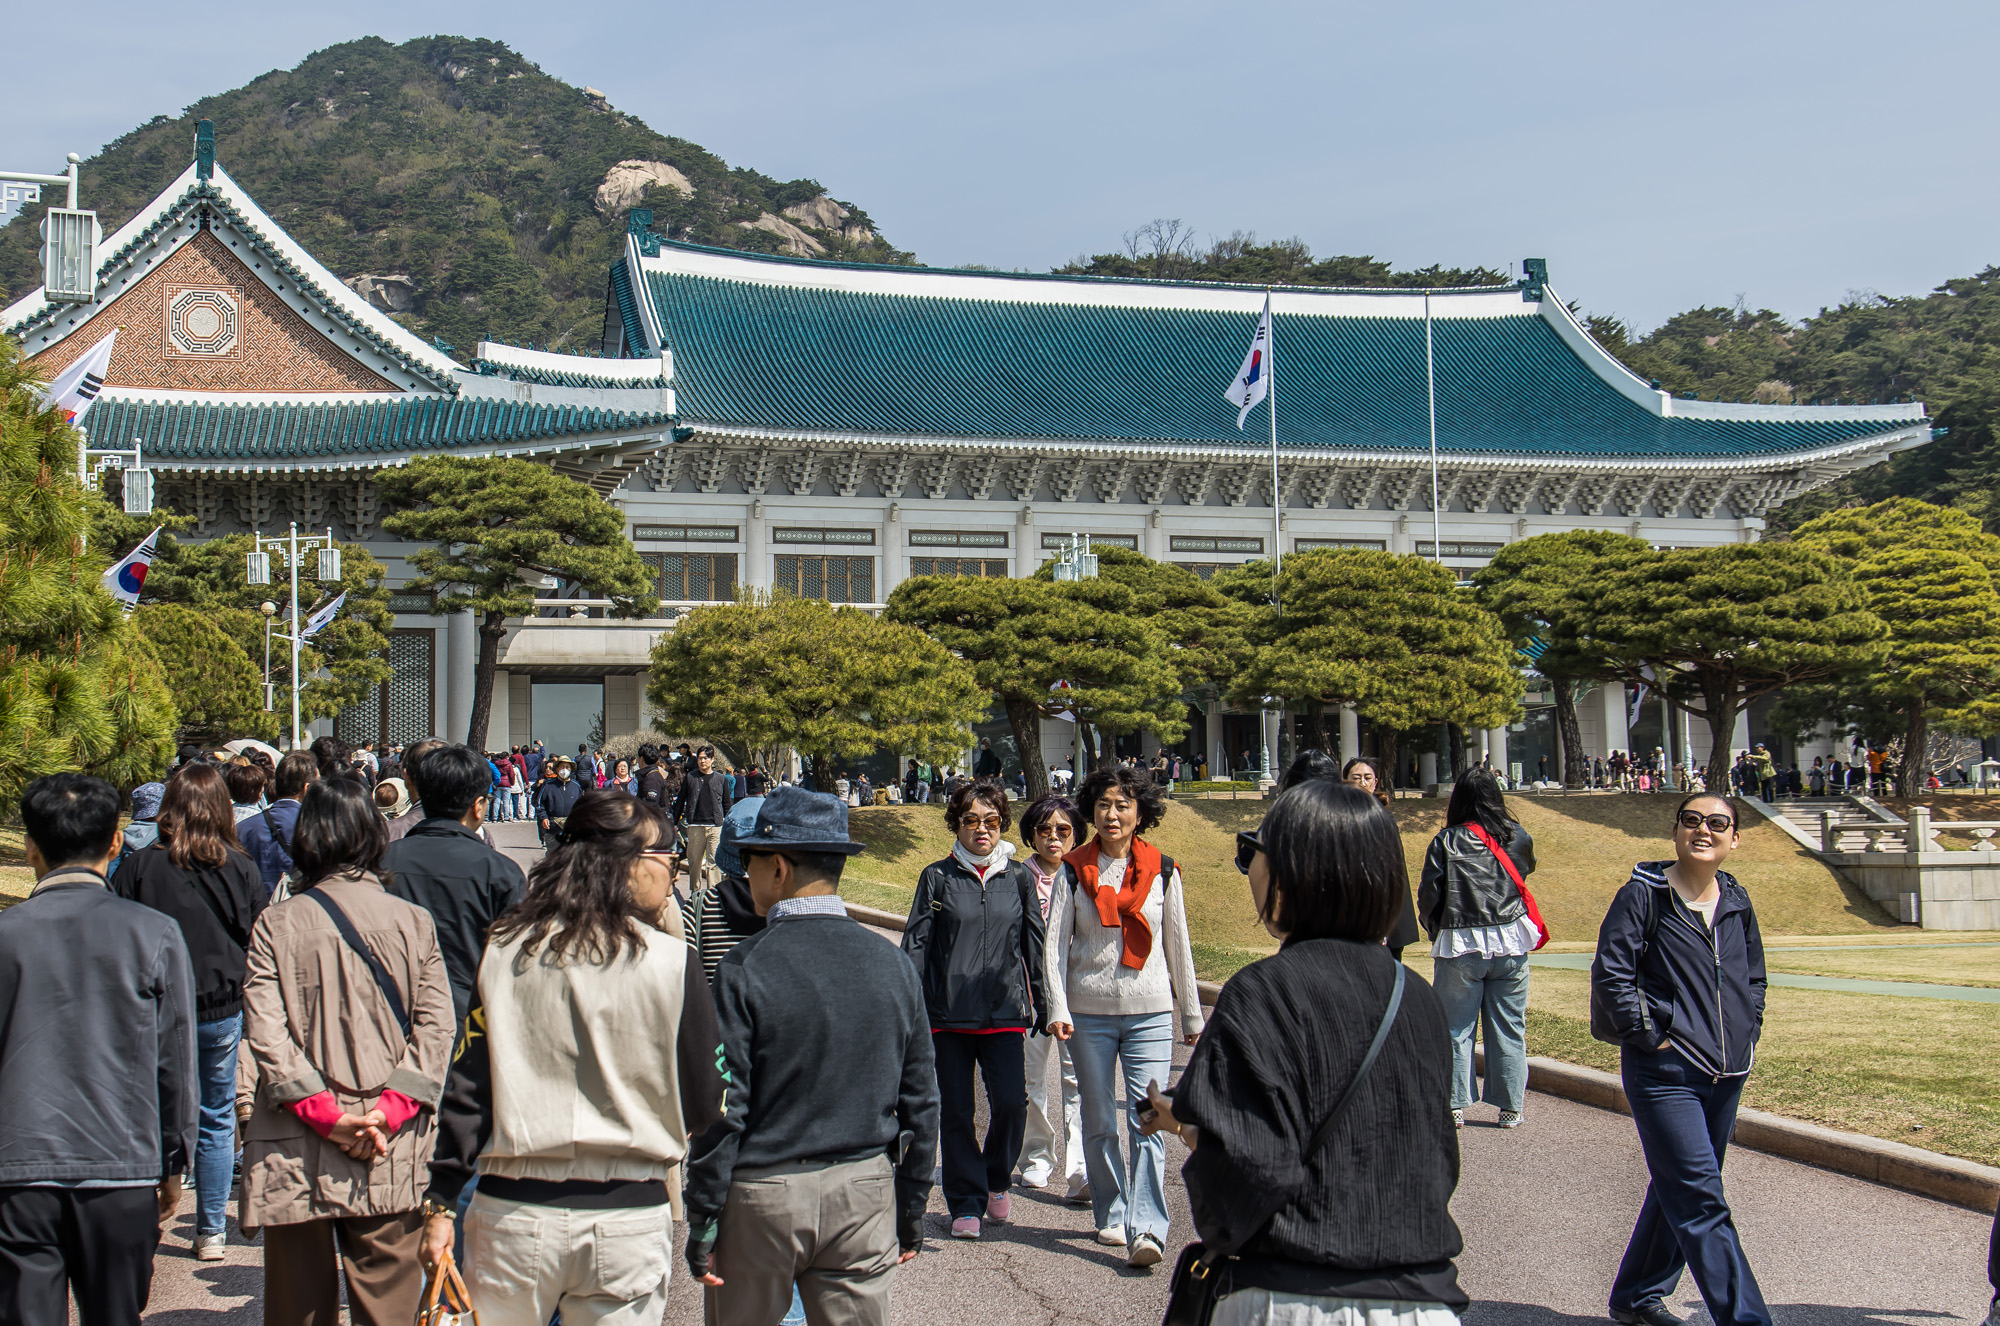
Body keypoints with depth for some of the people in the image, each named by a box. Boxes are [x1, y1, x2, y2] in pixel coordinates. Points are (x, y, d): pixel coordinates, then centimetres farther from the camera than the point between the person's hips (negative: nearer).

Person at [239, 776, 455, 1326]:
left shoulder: (277, 924, -1)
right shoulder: (414, 922, 2)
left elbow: (265, 1032, -9)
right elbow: (435, 1028, -5)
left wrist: (322, 1111, -9)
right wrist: (390, 1111, -8)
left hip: (297, 1157, 0)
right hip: (391, 1160, 1)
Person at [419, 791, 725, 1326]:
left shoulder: (504, 950, -2)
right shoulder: (670, 962, -8)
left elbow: (467, 1087, 0)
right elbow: (703, 1109, -2)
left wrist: (441, 1202, 7)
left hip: (513, 1209, 2)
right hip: (627, 1216, -2)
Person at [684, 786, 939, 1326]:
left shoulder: (745, 968, -12)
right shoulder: (895, 966, 1)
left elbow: (720, 1105, -13)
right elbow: (920, 1103, 5)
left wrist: (701, 1225, -5)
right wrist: (911, 1215, 15)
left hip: (763, 1199, -3)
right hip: (865, 1196, 3)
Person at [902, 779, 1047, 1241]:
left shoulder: (1019, 877, 8)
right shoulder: (938, 877, 4)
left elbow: (1034, 943, 13)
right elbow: (916, 945, 4)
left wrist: (1041, 1004, 12)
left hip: (1004, 1011, 0)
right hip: (948, 1011, 0)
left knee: (1010, 1102, -11)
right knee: (956, 1111, 2)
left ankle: (997, 1180, 16)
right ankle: (966, 1204, 16)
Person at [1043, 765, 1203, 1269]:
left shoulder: (1162, 871, 5)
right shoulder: (1074, 871, 3)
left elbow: (1178, 946, 11)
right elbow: (1055, 943, 1)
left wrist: (1192, 1015, 13)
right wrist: (1058, 1008, -10)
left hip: (1149, 1013, -1)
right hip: (1089, 1013, 1)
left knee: (1147, 1123, -11)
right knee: (1099, 1123, 8)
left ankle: (1146, 1229, -15)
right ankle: (1111, 1215, 22)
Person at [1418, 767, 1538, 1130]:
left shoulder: (1446, 841, -5)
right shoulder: (1518, 837, 2)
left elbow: (1429, 895, -3)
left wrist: (1436, 935, 12)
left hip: (1460, 944, -2)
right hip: (1511, 944, 2)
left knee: (1457, 1026, 7)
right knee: (1509, 1026, 8)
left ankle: (1454, 1105, 8)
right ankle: (1510, 1107, 13)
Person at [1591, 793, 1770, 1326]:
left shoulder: (1737, 901, 10)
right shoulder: (1643, 895, -8)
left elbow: (1754, 976, 23)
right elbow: (1610, 973, -11)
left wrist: (1747, 1034, 11)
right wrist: (1651, 1037, -13)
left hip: (1726, 1073, 7)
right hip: (1664, 1074, -6)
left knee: (1678, 1192, 15)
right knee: (1701, 1201, -10)